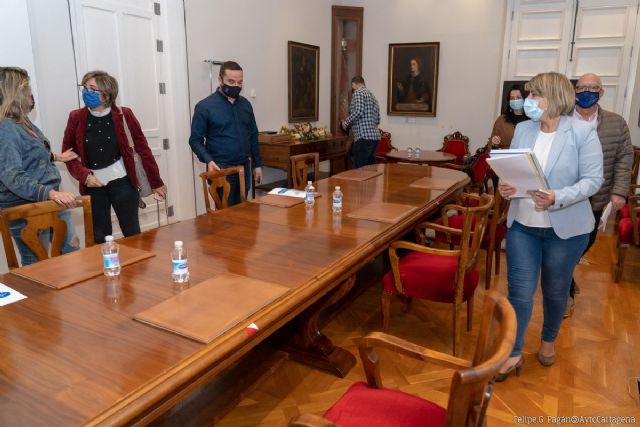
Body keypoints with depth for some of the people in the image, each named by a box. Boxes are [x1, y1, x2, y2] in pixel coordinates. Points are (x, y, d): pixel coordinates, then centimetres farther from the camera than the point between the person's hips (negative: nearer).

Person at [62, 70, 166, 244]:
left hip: (122, 183, -2)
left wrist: (156, 183, -2)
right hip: (93, 185, 2)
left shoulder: (123, 115, -7)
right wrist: (84, 175, -11)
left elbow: (143, 148, -4)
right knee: (100, 237, 11)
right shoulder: (76, 118, -2)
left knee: (132, 233, 9)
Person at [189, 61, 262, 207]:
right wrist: (209, 160, -23)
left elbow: (253, 136, 16)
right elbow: (195, 140, -7)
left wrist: (257, 164, 11)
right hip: (221, 169, -5)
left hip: (244, 167, 5)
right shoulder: (205, 106, -6)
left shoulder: (245, 104, 10)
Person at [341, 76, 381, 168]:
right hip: (374, 137, 9)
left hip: (364, 137, -9)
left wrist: (346, 122, -4)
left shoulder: (358, 92, -2)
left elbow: (358, 111, -18)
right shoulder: (372, 96, 24)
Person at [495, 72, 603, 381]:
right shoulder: (523, 129, 1)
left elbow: (593, 179, -13)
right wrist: (505, 185, -17)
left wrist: (557, 198, -28)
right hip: (522, 225, 3)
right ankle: (513, 354, 17)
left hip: (566, 228, -2)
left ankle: (548, 340, 42)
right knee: (519, 290, 3)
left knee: (555, 290, 16)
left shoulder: (583, 132, -10)